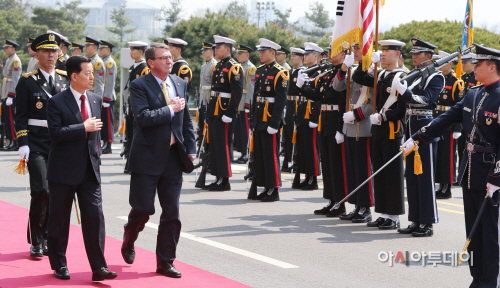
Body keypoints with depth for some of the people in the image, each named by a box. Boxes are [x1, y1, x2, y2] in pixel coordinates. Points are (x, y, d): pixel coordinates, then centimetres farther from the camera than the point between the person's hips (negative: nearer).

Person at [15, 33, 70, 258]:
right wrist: (23, 144, -10)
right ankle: (36, 242, -1)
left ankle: (47, 239, 18)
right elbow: (21, 116, -2)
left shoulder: (66, 79, 10)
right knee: (41, 191, -12)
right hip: (37, 144, -4)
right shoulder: (27, 81, 0)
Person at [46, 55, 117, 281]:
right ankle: (59, 265, 21)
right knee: (59, 220, 7)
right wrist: (84, 128, -17)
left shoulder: (96, 100, 10)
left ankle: (98, 267, -2)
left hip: (90, 170, 4)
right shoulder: (57, 102, -8)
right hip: (63, 171, -4)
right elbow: (55, 133, -18)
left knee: (95, 216, -4)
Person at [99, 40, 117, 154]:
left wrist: (107, 98, -20)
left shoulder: (110, 63, -12)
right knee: (103, 121, 11)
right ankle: (105, 144, 16)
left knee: (108, 121, -6)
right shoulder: (104, 62, 17)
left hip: (107, 97, -9)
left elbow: (110, 82, -17)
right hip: (103, 96, 9)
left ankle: (108, 147, -4)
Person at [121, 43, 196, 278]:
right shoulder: (139, 85, -7)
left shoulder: (180, 83, 11)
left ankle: (165, 262, 13)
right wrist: (170, 109, -15)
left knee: (172, 213, 4)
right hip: (148, 157, -5)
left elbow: (186, 120, 16)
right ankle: (128, 243, 32)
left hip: (173, 157, 5)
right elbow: (144, 118, -22)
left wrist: (190, 149, 10)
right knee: (143, 209, 1)